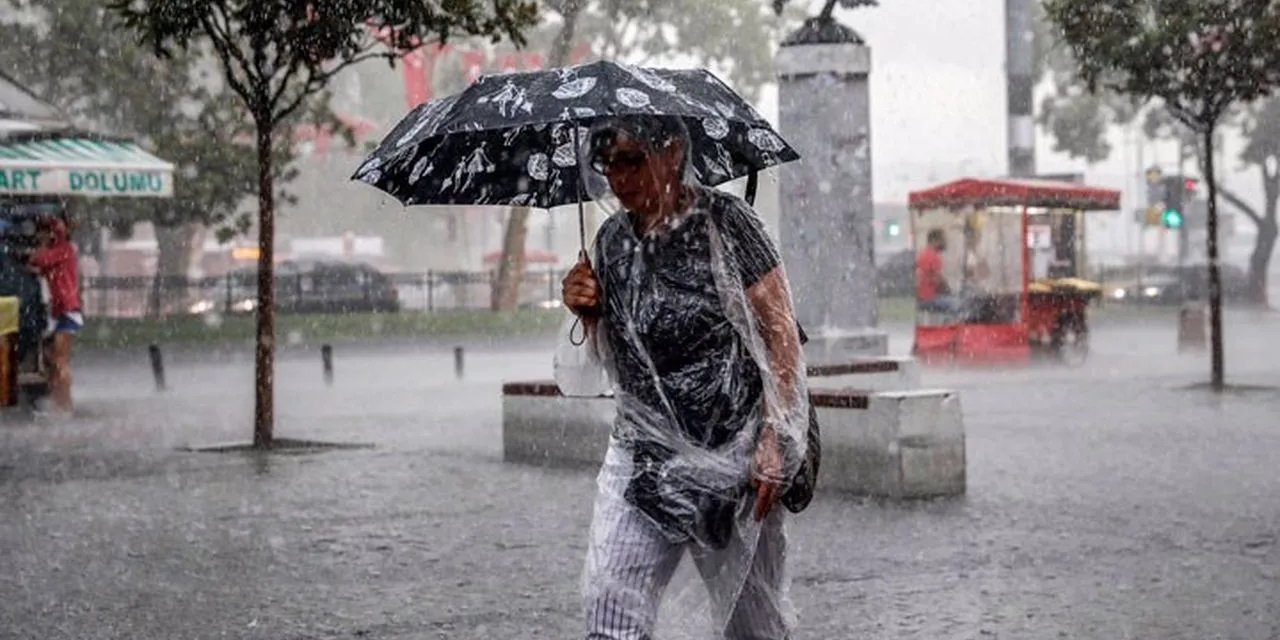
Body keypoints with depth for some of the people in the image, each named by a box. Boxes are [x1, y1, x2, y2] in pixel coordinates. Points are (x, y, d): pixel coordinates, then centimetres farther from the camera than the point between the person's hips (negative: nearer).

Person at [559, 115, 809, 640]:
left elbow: (781, 334, -9)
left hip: (734, 454, -4)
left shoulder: (726, 222, -8)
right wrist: (587, 311, -3)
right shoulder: (612, 239, 7)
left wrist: (774, 442, -16)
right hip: (642, 453, 4)